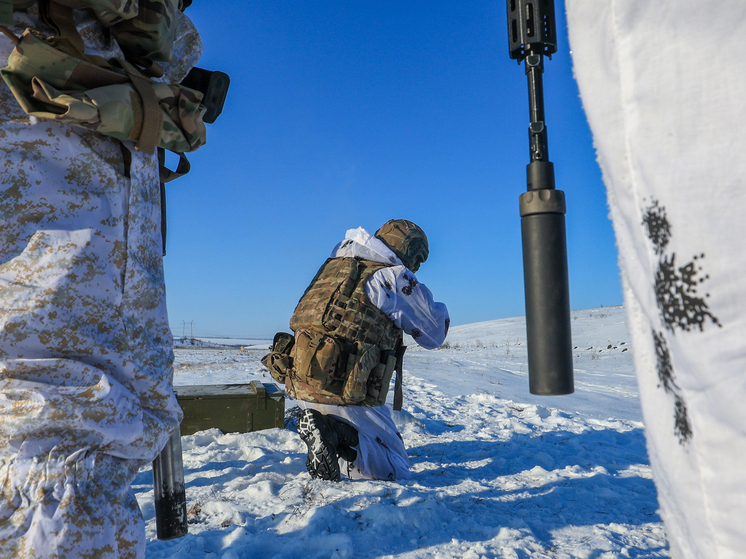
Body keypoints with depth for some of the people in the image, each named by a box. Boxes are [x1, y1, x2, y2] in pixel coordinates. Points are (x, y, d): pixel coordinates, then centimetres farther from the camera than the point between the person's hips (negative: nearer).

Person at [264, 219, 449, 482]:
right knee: (396, 471, 8)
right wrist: (441, 310, 31)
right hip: (345, 390, -6)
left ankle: (322, 428, 3)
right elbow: (434, 335, 10)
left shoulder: (333, 265, 15)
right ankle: (333, 434, -16)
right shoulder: (396, 277, -2)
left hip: (299, 382, 7)